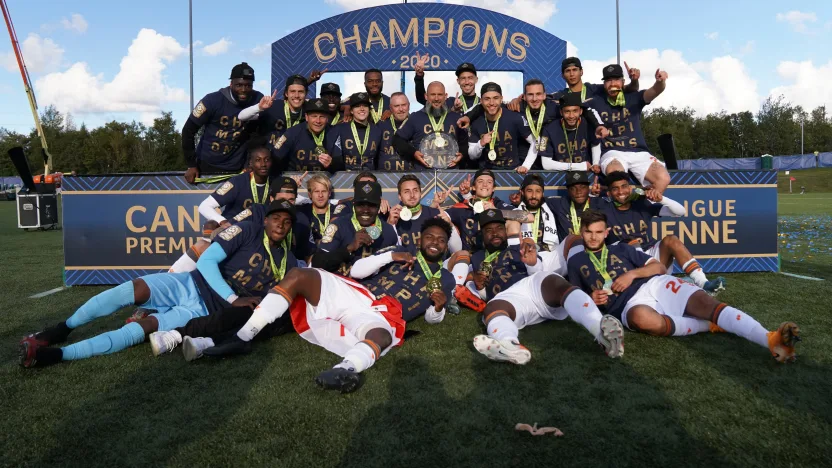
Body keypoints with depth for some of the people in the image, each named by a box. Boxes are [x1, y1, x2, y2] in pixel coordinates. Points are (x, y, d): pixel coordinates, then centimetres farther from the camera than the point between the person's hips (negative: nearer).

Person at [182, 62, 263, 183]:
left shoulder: (258, 100, -8)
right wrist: (191, 165, -8)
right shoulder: (213, 100, -15)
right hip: (207, 164, -1)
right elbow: (188, 131, -8)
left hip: (236, 167, 2)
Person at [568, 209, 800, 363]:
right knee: (641, 318, -42)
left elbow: (660, 267, 17)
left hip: (655, 285, 3)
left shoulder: (620, 249, 21)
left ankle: (771, 340, -46)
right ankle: (711, 326, -25)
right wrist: (592, 299, -5)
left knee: (704, 302, -28)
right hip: (629, 305, -3)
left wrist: (633, 273, -3)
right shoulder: (576, 262, 17)